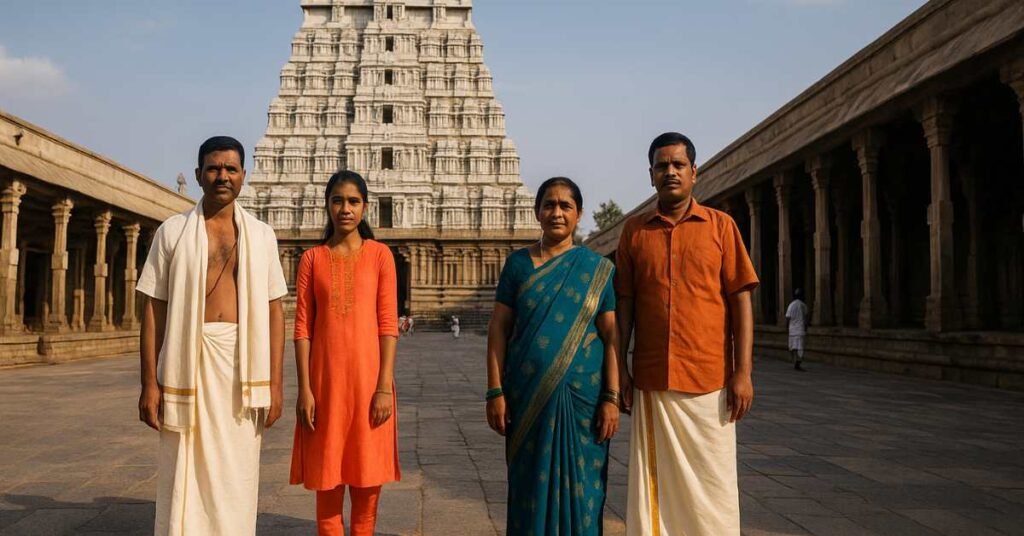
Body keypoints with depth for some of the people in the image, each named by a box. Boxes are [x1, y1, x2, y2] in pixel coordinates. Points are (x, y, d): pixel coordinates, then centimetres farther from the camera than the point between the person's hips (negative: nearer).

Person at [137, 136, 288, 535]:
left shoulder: (261, 235, 9)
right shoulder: (173, 231, 6)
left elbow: (274, 310, 7)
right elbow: (153, 309, 4)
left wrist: (275, 382, 0)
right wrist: (149, 382, -3)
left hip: (243, 361, 1)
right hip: (187, 359, -1)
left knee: (235, 475, 7)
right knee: (184, 475, 3)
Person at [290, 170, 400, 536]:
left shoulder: (380, 254, 2)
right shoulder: (312, 259, 5)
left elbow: (388, 324, -2)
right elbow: (302, 327, 2)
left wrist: (385, 386, -9)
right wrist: (304, 389, -6)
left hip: (368, 378, -1)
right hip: (325, 379, 1)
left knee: (367, 481, 7)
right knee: (327, 482, 7)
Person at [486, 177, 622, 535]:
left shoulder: (597, 269, 3)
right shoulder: (518, 263, 5)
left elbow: (611, 336, -1)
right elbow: (498, 329, 2)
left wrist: (612, 398, -8)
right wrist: (495, 392, -5)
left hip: (581, 398, -1)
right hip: (527, 397, 1)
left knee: (579, 489, 5)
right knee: (531, 487, 9)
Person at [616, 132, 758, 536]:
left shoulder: (720, 226, 2)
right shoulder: (634, 230, 7)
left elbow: (740, 301, 0)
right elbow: (625, 303, 8)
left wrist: (743, 372, -6)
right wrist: (619, 367, 3)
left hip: (710, 377, -1)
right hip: (652, 379, 2)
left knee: (711, 484, 7)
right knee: (655, 481, 8)